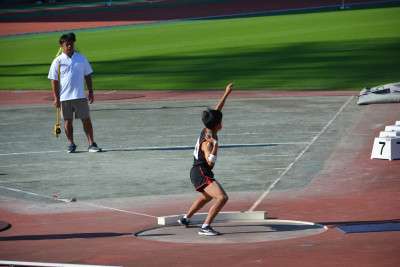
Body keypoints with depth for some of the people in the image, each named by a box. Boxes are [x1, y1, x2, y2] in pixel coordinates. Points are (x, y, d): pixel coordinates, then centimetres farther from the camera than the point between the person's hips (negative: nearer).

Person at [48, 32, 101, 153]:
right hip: (64, 97, -1)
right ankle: (71, 144, 17)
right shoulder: (57, 61, 0)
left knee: (86, 120, -2)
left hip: (80, 96, 1)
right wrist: (56, 98, -5)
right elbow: (54, 81, 1)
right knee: (68, 121, 5)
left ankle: (91, 144, 2)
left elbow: (88, 76, 12)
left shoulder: (81, 58, 7)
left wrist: (91, 92, 6)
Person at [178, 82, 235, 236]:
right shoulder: (207, 143, -26)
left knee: (207, 197, 36)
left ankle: (185, 219, 51)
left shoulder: (207, 131, -1)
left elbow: (218, 110, 10)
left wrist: (227, 93, 14)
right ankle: (205, 228, -30)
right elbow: (210, 162, -37)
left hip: (197, 173, 10)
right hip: (202, 175, -10)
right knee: (222, 198, -24)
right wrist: (215, 144, -38)